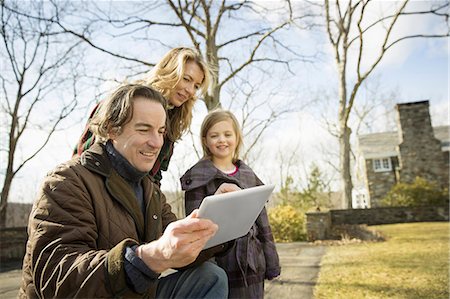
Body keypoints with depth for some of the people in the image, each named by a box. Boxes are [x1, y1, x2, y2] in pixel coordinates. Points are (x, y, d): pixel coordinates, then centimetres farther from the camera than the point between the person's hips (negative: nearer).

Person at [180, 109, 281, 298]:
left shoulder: (249, 176, 10)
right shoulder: (198, 177, -4)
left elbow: (262, 224, 10)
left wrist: (272, 263, 9)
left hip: (250, 261, 4)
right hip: (218, 262, -4)